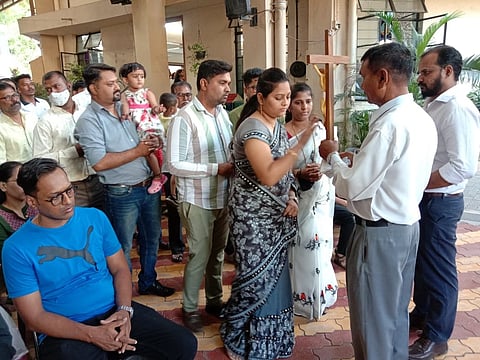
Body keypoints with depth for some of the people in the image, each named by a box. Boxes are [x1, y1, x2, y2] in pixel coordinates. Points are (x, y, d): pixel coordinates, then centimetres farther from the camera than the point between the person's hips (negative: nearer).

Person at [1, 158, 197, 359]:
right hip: (66, 331, -3)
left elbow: (120, 269, 7)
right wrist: (92, 334, -20)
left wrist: (125, 310, -12)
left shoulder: (95, 217, 1)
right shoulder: (17, 249, -9)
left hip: (114, 312, 3)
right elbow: (34, 317, -9)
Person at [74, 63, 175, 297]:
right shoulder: (89, 120, -14)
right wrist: (138, 151, -19)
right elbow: (99, 163, -23)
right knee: (123, 248, 9)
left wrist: (153, 142, -6)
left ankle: (148, 282, 41)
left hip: (149, 186, 7)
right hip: (122, 194, -7)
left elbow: (144, 141, 19)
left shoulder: (125, 108, 8)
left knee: (152, 237, 20)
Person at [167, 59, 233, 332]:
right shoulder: (185, 118, -16)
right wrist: (216, 169, -20)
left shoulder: (223, 113, 5)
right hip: (198, 200, -6)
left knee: (218, 252, 17)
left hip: (223, 197, 6)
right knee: (200, 255, 5)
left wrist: (234, 165, -8)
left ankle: (215, 300, 37)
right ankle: (190, 308, 26)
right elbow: (175, 164, -18)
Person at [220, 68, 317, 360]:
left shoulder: (278, 125, 8)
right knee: (257, 278, 2)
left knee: (275, 276, 16)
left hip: (276, 214, 8)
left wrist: (291, 197, -1)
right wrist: (300, 145, -33)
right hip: (254, 216, -8)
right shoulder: (253, 128, -19)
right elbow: (268, 175, -31)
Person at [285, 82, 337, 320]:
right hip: (297, 196, -4)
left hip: (321, 194, 4)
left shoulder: (319, 128, 7)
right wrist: (300, 173, -24)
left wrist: (320, 171, -6)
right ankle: (301, 297, 17)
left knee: (320, 242, 8)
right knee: (302, 244, -1)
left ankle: (318, 294, 27)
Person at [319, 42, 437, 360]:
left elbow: (351, 188, -22)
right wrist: (360, 161, 8)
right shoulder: (422, 118, 5)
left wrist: (332, 156, -5)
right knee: (396, 312, 25)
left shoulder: (390, 124, -24)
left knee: (372, 320, 10)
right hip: (408, 226, 9)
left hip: (380, 234, -9)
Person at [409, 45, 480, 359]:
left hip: (439, 203, -9)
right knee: (421, 262, 22)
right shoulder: (433, 105, 11)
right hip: (423, 201, 9)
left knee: (438, 269, 6)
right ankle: (422, 315, 42)